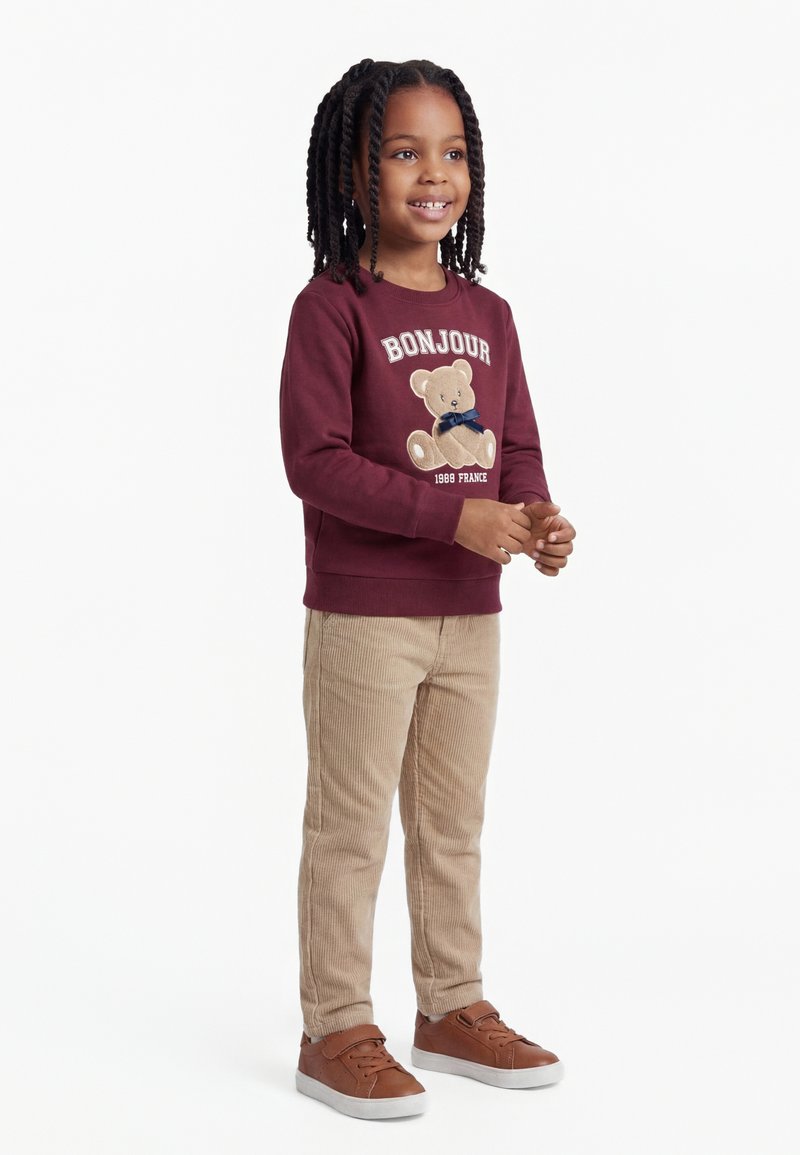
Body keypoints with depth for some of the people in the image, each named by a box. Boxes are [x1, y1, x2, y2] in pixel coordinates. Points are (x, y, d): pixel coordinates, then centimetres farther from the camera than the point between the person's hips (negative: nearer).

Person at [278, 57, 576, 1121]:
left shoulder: (487, 314, 8)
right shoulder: (332, 307, -11)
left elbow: (517, 446, 11)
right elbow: (315, 459, -18)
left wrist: (538, 519, -12)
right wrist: (453, 515, -25)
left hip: (472, 615, 6)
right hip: (362, 615, -6)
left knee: (454, 823, 17)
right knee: (351, 827, 3)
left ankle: (454, 1009, 31)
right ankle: (334, 1032, 14)